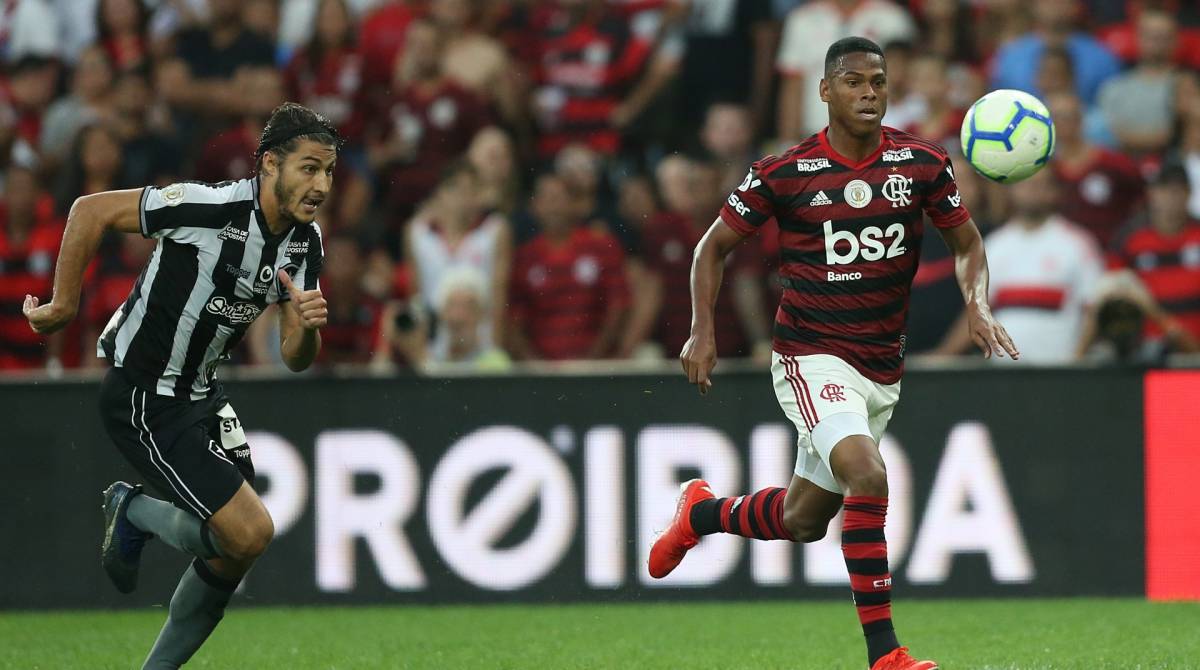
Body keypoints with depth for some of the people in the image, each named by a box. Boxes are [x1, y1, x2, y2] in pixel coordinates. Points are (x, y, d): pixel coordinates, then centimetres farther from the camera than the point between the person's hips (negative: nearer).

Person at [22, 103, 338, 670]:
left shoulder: (305, 241, 0)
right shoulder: (210, 207, -24)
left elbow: (295, 358, 3)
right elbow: (91, 211, -17)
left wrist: (308, 328, -20)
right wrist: (63, 305, -11)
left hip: (200, 395, 9)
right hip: (142, 396, -8)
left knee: (238, 548, 7)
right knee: (249, 533, -16)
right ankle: (133, 513, 11)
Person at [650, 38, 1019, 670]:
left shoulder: (921, 164, -2)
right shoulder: (784, 173, -9)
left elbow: (967, 244, 11)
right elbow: (714, 246, 5)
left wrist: (978, 305, -9)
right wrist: (702, 331, -6)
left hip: (882, 370, 5)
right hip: (812, 358, -5)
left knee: (804, 520, 14)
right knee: (867, 477, -28)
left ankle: (701, 513, 45)